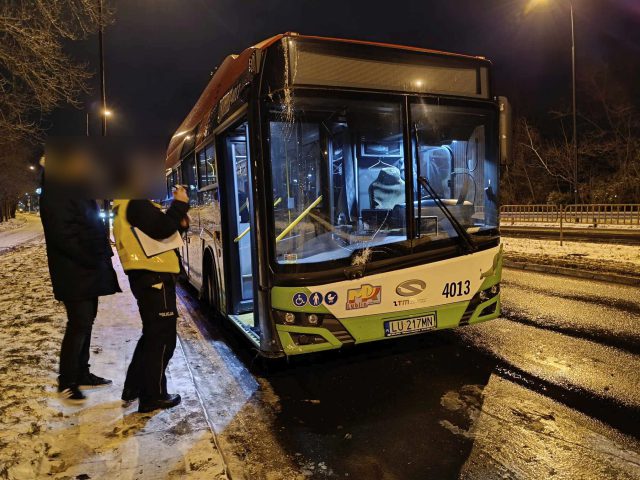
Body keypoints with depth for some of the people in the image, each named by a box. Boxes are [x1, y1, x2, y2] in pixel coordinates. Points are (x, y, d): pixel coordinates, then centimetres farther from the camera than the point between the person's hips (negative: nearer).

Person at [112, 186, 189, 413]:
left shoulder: (129, 206, 21)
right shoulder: (136, 203, -13)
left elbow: (154, 233, 20)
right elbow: (162, 229, -24)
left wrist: (179, 223, 4)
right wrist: (180, 204, -11)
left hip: (146, 277, 11)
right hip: (155, 278, -11)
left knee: (152, 334, 21)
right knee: (162, 337, -3)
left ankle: (134, 387, 30)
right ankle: (154, 396, 6)